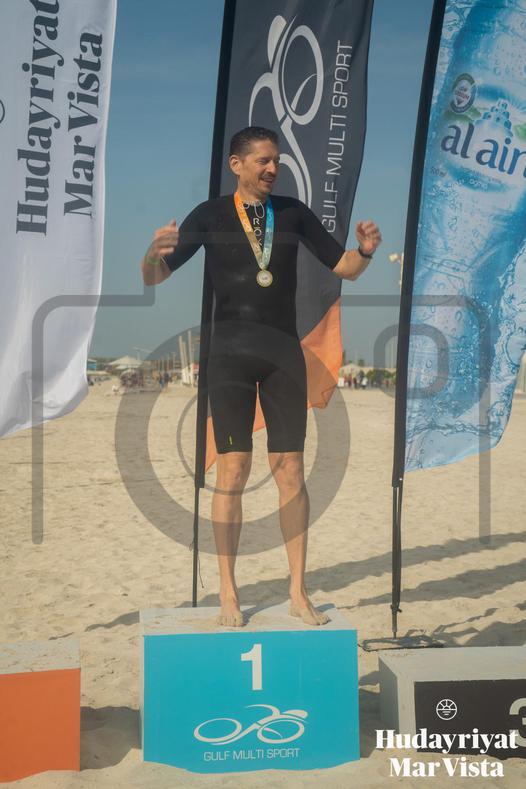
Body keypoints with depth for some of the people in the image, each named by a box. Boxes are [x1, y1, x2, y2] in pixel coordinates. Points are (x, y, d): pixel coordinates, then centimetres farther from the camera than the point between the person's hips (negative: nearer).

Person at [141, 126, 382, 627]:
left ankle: (298, 593, 9)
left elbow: (344, 269, 11)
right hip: (230, 354, -2)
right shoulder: (211, 215, 3)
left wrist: (365, 251, -11)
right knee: (233, 468, -5)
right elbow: (154, 277, -1)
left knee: (290, 469, 1)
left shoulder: (293, 213, 9)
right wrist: (155, 251, -23)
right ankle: (228, 595, 5)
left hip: (284, 353, 2)